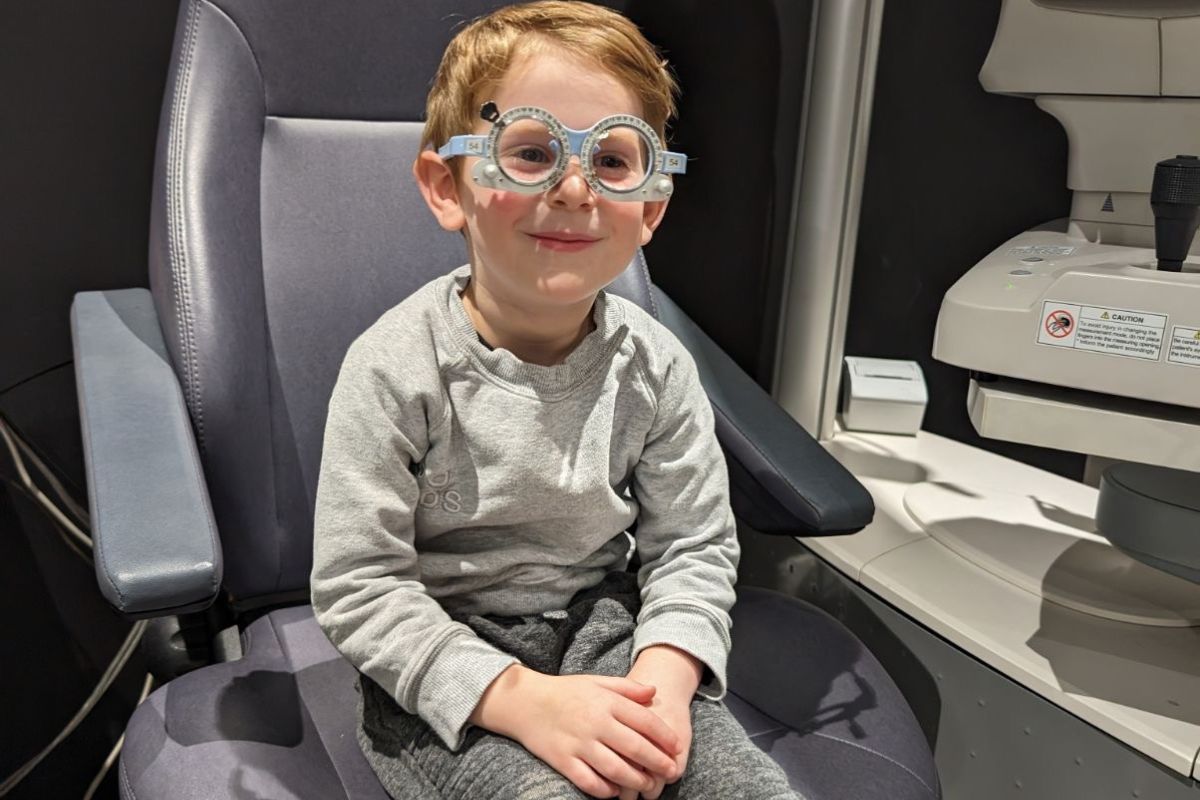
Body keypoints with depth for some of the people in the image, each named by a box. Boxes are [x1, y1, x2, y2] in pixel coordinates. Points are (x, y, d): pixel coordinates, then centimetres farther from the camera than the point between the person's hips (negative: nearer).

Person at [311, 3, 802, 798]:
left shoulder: (655, 366, -7)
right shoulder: (396, 368, -18)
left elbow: (694, 545, -1)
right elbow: (357, 587, -17)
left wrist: (665, 676, -20)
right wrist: (521, 699, -25)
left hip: (604, 627, 3)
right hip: (438, 661, -2)